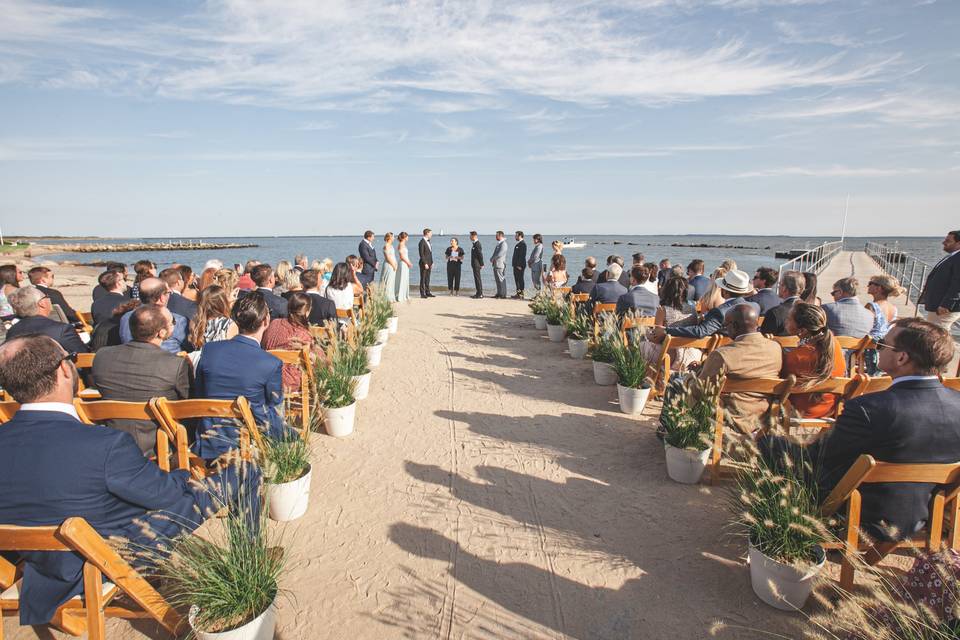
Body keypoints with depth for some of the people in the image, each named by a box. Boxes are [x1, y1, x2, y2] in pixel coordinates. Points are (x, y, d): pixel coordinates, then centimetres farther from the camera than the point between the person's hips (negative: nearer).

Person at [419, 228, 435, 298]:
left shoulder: (428, 241, 15)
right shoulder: (422, 242, -12)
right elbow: (421, 254, -17)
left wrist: (432, 263, 12)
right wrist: (425, 263, -19)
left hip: (429, 263, 8)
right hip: (424, 264, -8)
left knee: (427, 279, 11)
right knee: (423, 279, -2)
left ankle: (427, 292, 16)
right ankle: (422, 294, 1)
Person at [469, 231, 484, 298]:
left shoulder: (477, 244, -16)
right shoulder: (474, 244, 15)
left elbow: (480, 255, -18)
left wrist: (481, 264, -16)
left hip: (477, 264, -10)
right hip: (474, 264, 10)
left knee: (477, 278, -7)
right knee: (477, 278, 13)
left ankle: (480, 294, -3)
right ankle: (479, 293, 19)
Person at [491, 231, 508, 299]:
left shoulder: (503, 244, -13)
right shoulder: (498, 244, 17)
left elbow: (499, 254, -20)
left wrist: (492, 259, -8)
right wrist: (492, 259, 1)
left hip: (500, 265, -9)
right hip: (496, 265, 9)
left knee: (501, 280, -6)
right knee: (497, 280, 12)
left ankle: (503, 295, -2)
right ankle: (499, 294, 19)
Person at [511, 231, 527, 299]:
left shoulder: (523, 244, -14)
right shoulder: (518, 244, 17)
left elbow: (522, 255, -20)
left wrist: (519, 265, -22)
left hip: (520, 265, -10)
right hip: (516, 265, 10)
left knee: (520, 279, -6)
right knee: (516, 279, 13)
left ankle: (521, 295, -3)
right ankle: (518, 293, 20)